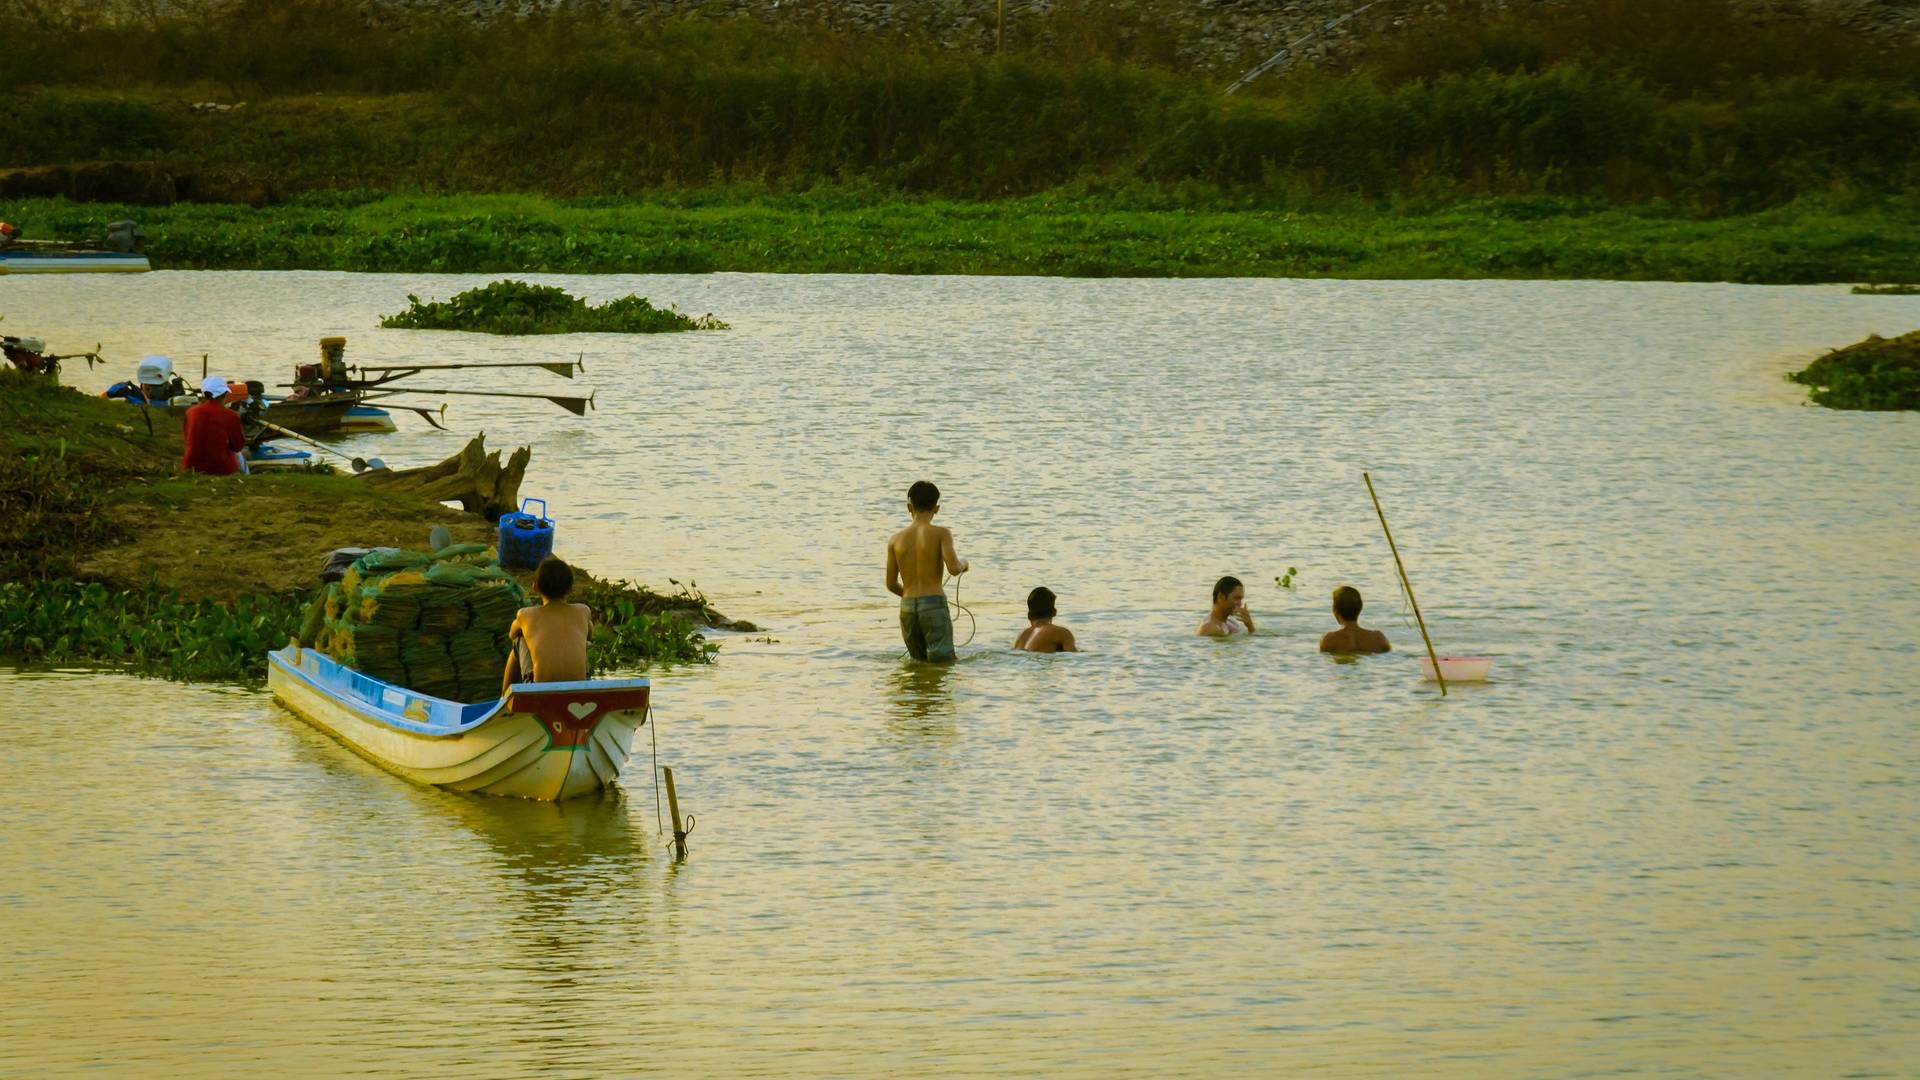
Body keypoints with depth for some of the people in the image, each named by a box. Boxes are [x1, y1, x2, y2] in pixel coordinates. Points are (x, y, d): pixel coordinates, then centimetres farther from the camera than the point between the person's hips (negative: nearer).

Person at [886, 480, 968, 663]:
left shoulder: (896, 540, 9)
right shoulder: (941, 534, -3)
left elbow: (891, 584, 11)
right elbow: (953, 568, -16)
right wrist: (962, 563, 8)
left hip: (907, 607, 4)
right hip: (934, 605, -4)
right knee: (943, 664, -5)